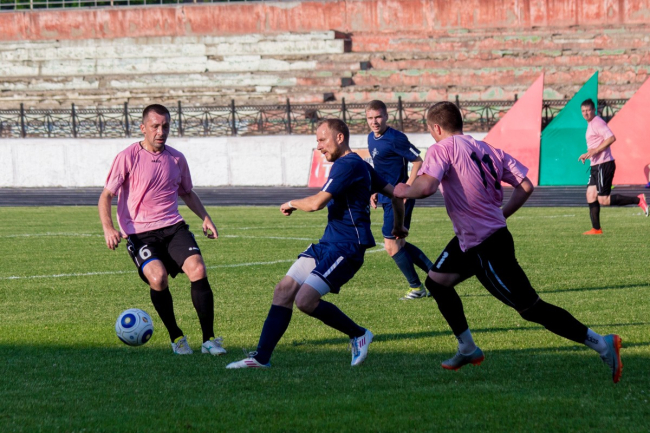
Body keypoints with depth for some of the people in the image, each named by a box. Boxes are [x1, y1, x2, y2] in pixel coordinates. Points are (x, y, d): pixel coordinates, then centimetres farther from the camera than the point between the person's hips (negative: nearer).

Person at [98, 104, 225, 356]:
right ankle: (176, 338, -6)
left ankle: (209, 340, -12)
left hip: (173, 228, 4)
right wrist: (108, 228, -18)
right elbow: (106, 196, -3)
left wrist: (205, 218, 14)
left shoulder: (176, 159, 11)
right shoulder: (128, 158, -3)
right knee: (157, 277, -28)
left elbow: (187, 192, 28)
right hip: (140, 233, -3)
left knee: (197, 270, -21)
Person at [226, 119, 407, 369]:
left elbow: (316, 203, -22)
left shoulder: (347, 165, -15)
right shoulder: (359, 165, 17)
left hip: (345, 248, -11)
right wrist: (399, 226, 39)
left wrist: (291, 204, -2)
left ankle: (358, 335, 3)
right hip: (328, 244, 11)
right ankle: (261, 357, 2)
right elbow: (395, 193, 26)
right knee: (284, 291, 1)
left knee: (305, 300, -19)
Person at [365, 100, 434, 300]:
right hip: (387, 198, 9)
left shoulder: (395, 139, -17)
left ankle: (416, 288, 6)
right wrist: (375, 191, 15)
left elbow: (418, 162, -16)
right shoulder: (371, 139, 10)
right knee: (399, 243, 14)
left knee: (391, 245, -7)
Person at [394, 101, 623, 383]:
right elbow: (525, 186, 5)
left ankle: (601, 344, -8)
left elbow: (426, 186, -30)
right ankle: (468, 349, 29)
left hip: (487, 248, -9)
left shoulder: (442, 149, -14)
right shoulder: (487, 150, 7)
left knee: (531, 308, -6)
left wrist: (405, 191, -9)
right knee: (436, 281, 21)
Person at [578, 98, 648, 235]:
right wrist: (587, 154, 17)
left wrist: (595, 151, -24)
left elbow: (611, 138, -25)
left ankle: (638, 200, -10)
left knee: (603, 200, -12)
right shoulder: (591, 124, 19)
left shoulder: (597, 123, -12)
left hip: (604, 165, -10)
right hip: (596, 166, 10)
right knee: (591, 195, 5)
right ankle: (596, 228, 9)